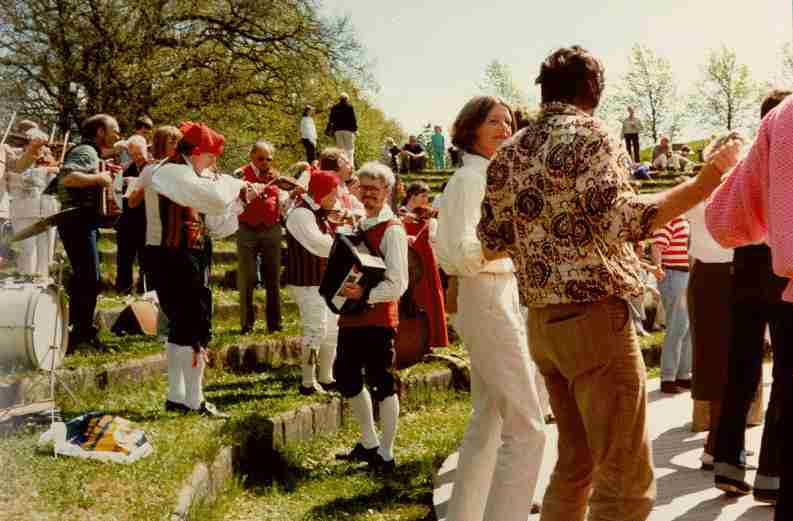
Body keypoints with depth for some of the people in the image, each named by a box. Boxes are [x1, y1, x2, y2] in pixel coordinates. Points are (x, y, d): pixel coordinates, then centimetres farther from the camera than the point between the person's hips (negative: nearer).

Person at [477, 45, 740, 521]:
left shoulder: (510, 152, 11)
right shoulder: (590, 134, -9)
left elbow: (492, 243, 13)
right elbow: (618, 220, -24)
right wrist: (708, 179, -22)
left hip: (542, 322, 8)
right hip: (595, 318, -8)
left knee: (576, 463, 21)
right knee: (627, 481, -1)